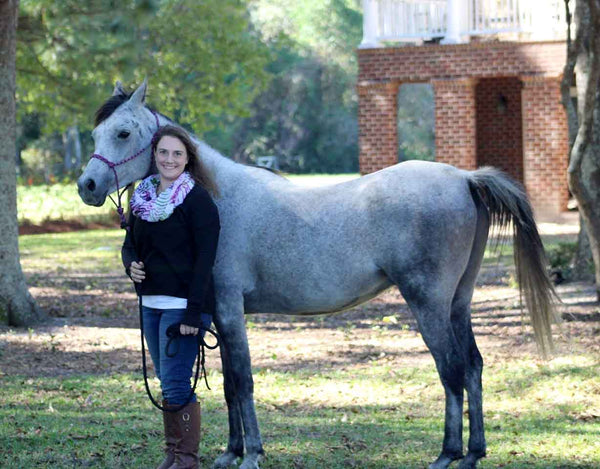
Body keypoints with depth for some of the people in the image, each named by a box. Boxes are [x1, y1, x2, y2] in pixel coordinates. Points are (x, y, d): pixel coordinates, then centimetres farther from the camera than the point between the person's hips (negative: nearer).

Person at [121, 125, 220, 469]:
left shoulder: (197, 199, -10)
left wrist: (193, 314, -20)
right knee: (167, 384, 15)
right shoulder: (143, 196, 11)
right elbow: (130, 243, 20)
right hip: (151, 303, 7)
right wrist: (131, 264, -6)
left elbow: (205, 259, -15)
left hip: (183, 306, -7)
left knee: (175, 384, -9)